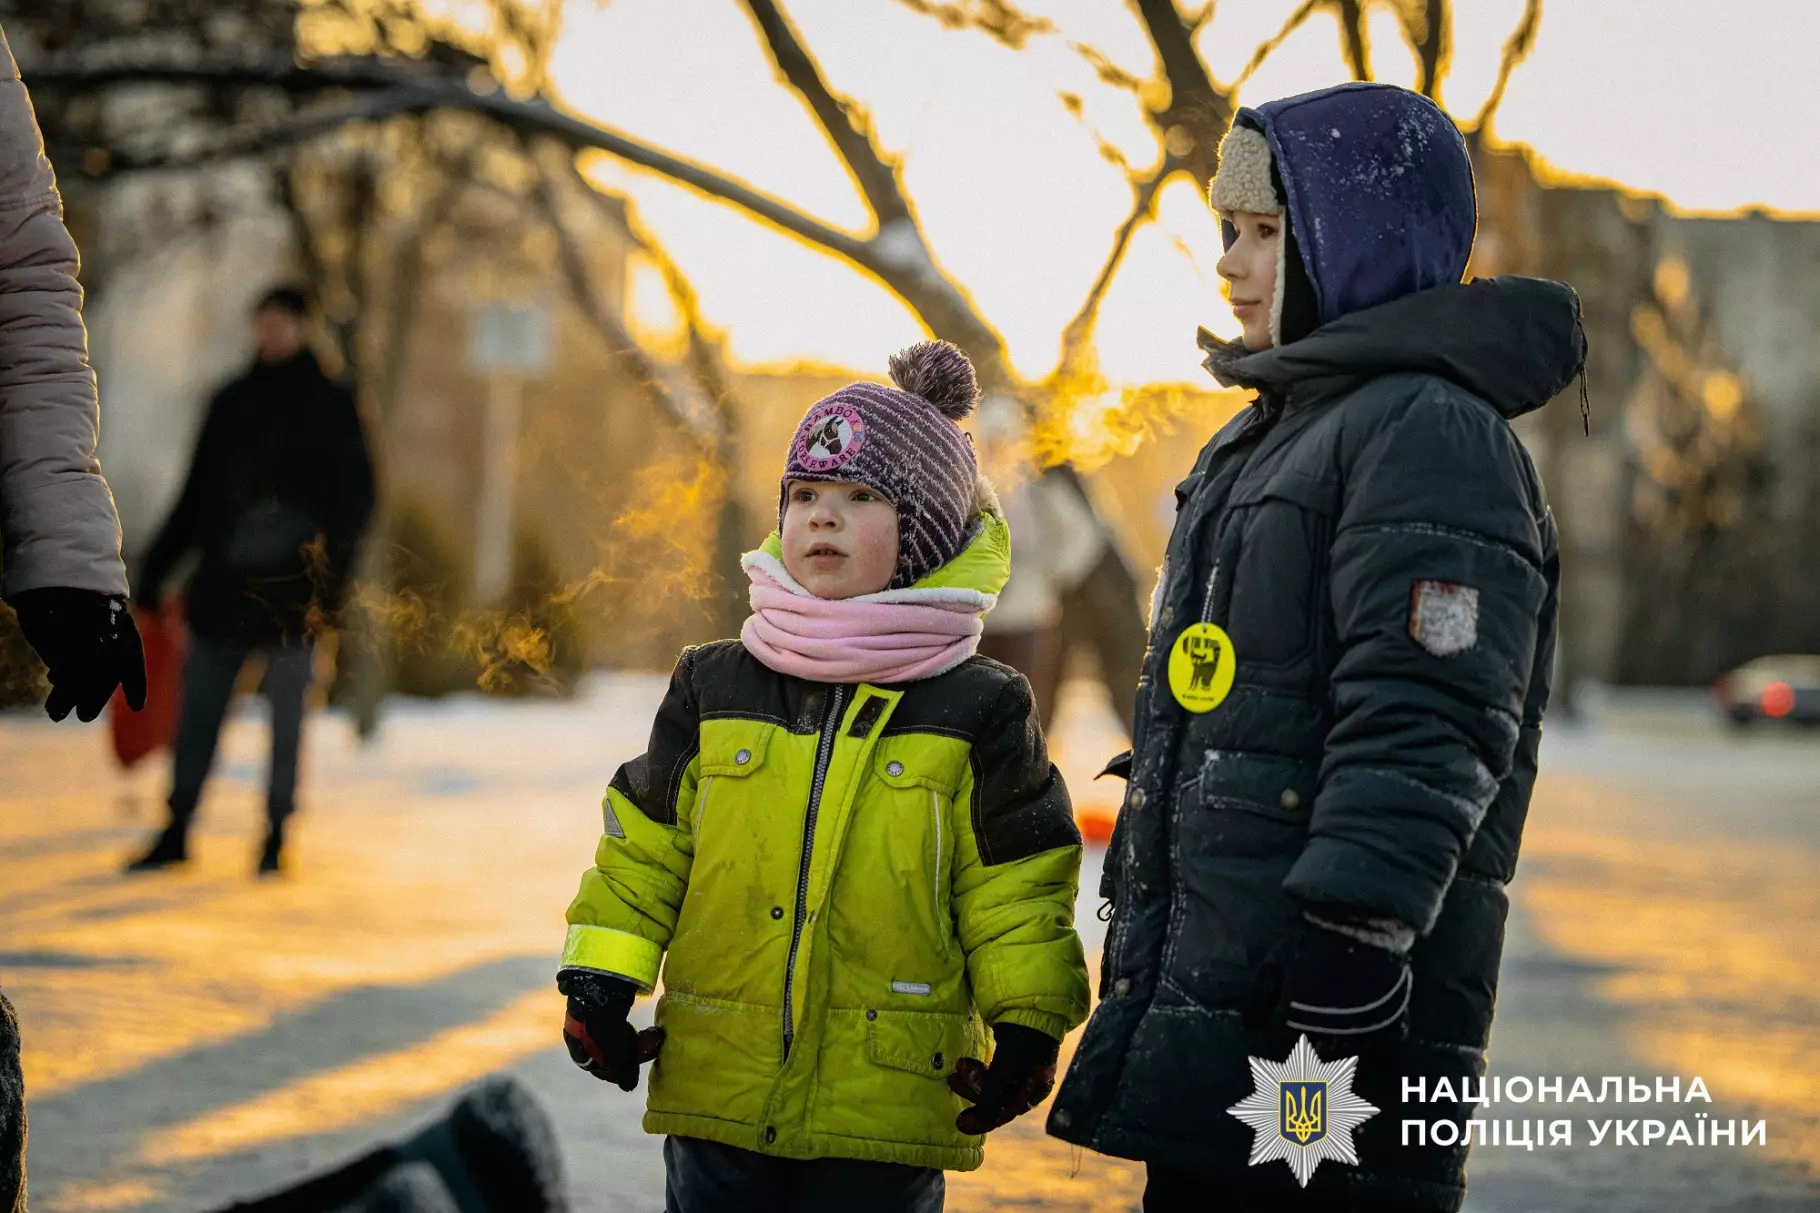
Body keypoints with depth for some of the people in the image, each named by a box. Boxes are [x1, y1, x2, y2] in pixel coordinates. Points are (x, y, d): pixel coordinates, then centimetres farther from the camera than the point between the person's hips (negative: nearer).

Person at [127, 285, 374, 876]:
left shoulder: (330, 405, 4)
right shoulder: (230, 403, 13)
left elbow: (355, 495, -1)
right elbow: (196, 494, 15)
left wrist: (329, 572, -15)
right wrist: (155, 568, 11)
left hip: (292, 588, -3)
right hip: (224, 580, 3)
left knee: (286, 717, 2)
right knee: (197, 711, 1)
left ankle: (276, 837, 10)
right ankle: (176, 831, 6)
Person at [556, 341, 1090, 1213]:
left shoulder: (979, 709, -1)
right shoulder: (713, 688, 6)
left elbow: (1017, 883, 2)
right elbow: (644, 846, 11)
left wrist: (1029, 1027, -3)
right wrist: (600, 982, 5)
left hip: (888, 1108, -2)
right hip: (716, 1091, 2)